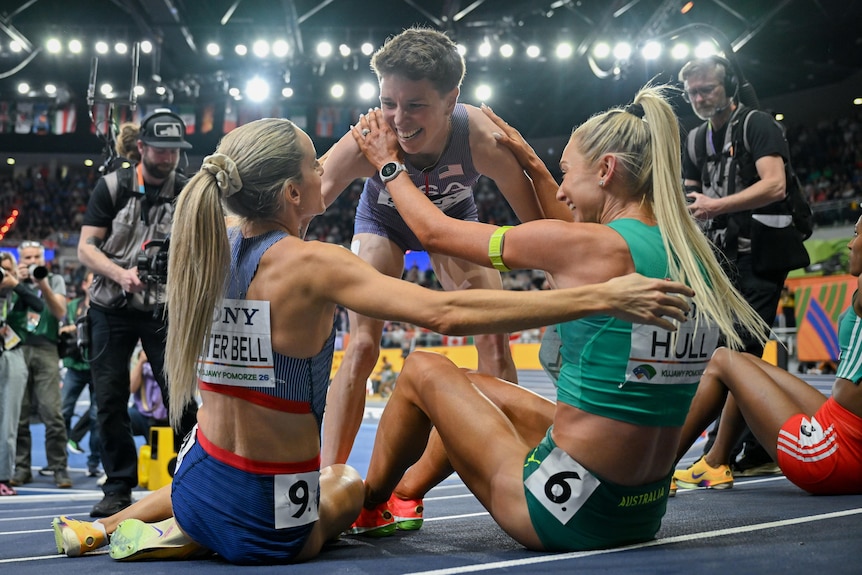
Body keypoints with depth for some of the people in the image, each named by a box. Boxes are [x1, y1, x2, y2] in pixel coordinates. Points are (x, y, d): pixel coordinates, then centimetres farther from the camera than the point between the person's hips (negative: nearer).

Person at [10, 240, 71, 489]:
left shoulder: (55, 279, 14)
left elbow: (60, 312, -1)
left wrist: (43, 286, -13)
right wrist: (18, 282, -5)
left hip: (45, 350, -1)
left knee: (52, 413, -9)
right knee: (18, 413, -1)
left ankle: (59, 468, -6)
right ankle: (21, 467, 5)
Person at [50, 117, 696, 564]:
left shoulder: (214, 247, -3)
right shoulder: (311, 262, -23)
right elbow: (449, 312, -32)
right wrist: (602, 296, -31)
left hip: (197, 481, 7)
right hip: (268, 522, -7)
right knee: (352, 484, 30)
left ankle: (110, 526, 29)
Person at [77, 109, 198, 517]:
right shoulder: (113, 186, -3)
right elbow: (85, 247, -7)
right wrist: (120, 273, -25)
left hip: (164, 308, 0)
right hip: (111, 309, 0)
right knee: (110, 399, 1)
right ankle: (118, 489, 12)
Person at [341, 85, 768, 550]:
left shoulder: (590, 246, -17)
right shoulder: (687, 254, 3)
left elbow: (435, 231, -4)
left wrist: (386, 163, 13)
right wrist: (532, 165, 31)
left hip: (569, 513, -8)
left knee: (422, 371, 14)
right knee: (476, 386, 28)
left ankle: (365, 507, 34)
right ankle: (404, 497, 45)